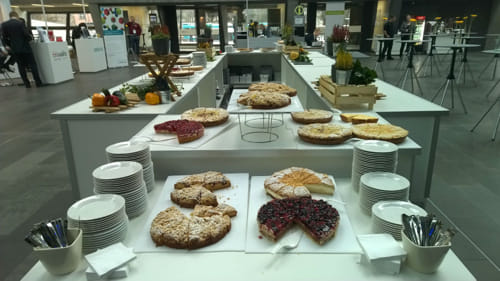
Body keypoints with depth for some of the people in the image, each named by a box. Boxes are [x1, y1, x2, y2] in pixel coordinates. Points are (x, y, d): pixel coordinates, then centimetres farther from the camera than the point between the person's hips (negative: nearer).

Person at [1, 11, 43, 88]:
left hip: (14, 49, 4)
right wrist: (31, 38, 9)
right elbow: (26, 34, -12)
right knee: (32, 64, 1)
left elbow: (4, 38, 5)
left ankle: (27, 84, 8)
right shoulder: (20, 23, -10)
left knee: (21, 66, 9)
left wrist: (9, 45, 20)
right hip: (25, 47, -4)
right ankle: (38, 82, -2)